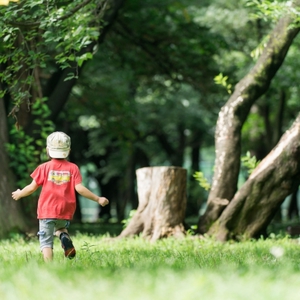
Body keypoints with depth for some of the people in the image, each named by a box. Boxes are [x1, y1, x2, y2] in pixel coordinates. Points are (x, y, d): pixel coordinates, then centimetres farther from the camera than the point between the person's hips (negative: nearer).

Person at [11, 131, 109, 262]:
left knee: (46, 242, 2)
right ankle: (64, 236, -4)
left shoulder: (44, 167, -1)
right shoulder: (73, 168, 1)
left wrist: (19, 194, 19)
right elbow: (79, 188, -8)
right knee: (60, 227, 31)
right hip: (65, 212, 2)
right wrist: (98, 199, -1)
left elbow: (32, 187, 0)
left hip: (47, 211, -2)